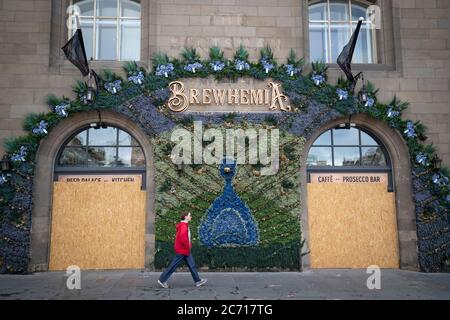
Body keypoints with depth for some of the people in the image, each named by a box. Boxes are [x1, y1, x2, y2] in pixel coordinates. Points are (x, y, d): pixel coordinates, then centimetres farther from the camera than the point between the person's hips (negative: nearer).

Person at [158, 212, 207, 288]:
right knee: (173, 266, -2)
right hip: (182, 250, -10)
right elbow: (182, 237, -28)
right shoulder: (183, 226, -17)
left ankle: (198, 281, 13)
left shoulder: (185, 225, 14)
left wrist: (189, 245, 12)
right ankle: (162, 280, 7)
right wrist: (188, 246, -17)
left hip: (185, 250, 10)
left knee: (192, 265, 9)